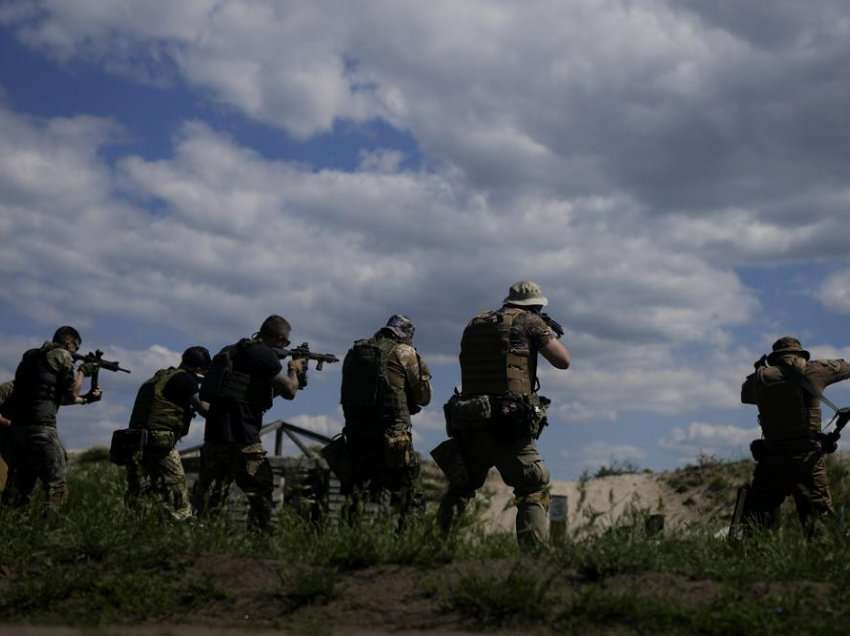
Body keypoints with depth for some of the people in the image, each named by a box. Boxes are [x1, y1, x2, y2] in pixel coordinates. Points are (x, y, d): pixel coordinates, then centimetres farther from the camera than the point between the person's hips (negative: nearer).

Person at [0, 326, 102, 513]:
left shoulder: (32, 356, 23)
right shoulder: (62, 355, -2)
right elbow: (71, 394, 2)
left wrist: (86, 399, 30)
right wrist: (81, 371, 17)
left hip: (18, 426, 8)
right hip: (40, 426, -8)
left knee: (22, 487, 15)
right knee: (56, 486, -5)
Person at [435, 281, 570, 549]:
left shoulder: (474, 325, 17)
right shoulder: (530, 322, 2)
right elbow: (563, 361, 0)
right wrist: (552, 334, 21)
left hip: (468, 425, 5)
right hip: (509, 428, -5)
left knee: (460, 489, 21)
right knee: (535, 492, 4)